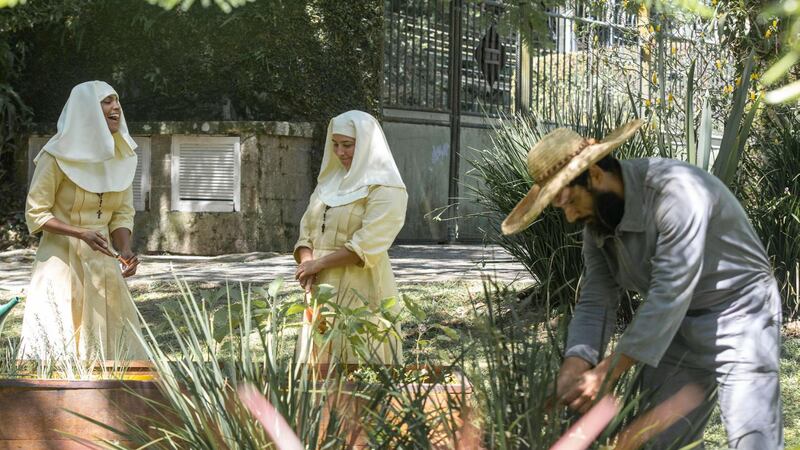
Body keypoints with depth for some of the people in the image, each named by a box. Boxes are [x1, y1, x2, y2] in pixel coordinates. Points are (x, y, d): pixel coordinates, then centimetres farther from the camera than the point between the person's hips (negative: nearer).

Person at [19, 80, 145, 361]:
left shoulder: (121, 156, 4)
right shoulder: (57, 156, -12)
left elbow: (123, 214, 7)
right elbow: (36, 214, -11)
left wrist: (126, 251, -12)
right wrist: (83, 234, -23)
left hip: (102, 261, 5)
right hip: (62, 260, -5)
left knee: (111, 338, 5)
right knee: (56, 345, -5)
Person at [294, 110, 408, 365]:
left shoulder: (385, 190, -6)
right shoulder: (330, 183, 16)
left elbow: (365, 246, -16)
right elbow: (307, 232, 13)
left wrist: (319, 263, -11)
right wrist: (306, 262, -7)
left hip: (361, 293, -6)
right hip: (322, 289, 6)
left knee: (357, 358, -7)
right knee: (322, 358, 4)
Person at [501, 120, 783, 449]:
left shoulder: (676, 191, -29)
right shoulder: (597, 224, -3)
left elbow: (670, 294, -33)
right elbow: (594, 304, -4)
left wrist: (605, 375, -33)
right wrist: (573, 370, -23)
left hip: (737, 314, -7)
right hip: (676, 324, 8)